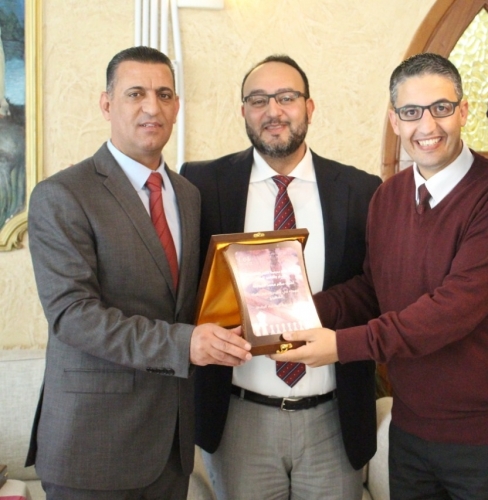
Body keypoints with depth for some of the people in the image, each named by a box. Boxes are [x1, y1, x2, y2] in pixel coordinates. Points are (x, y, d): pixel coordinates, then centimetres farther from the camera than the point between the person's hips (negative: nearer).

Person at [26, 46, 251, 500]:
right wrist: (181, 343, -26)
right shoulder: (61, 197, -10)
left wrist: (217, 335, -6)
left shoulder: (188, 195, 10)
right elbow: (72, 312, -19)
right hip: (95, 435, -5)